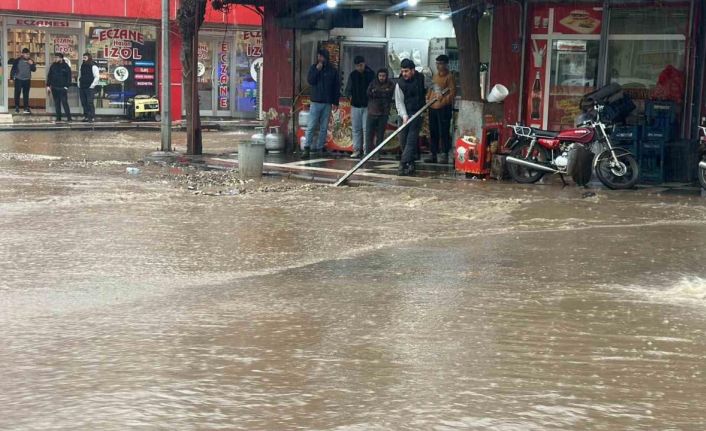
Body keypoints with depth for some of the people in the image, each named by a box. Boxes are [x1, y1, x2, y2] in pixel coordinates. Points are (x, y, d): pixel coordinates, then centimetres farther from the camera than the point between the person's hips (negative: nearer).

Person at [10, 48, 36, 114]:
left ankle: (26, 108, 7)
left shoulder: (30, 61, 5)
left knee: (26, 94, 4)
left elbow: (34, 70, 4)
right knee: (17, 94, 0)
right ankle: (17, 107, 9)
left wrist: (32, 64, -14)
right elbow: (13, 69, 0)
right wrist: (11, 78, -2)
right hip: (18, 79, -2)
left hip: (27, 80, 2)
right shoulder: (17, 61, -4)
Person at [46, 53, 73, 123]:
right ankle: (58, 117, 13)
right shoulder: (53, 66, 8)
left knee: (64, 102, -9)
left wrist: (66, 86, -12)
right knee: (57, 103, 7)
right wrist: (48, 86, 5)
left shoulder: (66, 66, -3)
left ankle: (69, 117, -6)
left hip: (62, 88, -4)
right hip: (54, 88, 4)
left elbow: (69, 77, -4)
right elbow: (49, 76, 11)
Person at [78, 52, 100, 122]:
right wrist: (79, 84, 15)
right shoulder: (82, 66, 15)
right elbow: (79, 76, 25)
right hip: (82, 88, 7)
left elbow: (97, 77, -11)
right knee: (84, 103, 8)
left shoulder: (93, 66, -7)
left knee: (90, 103, -9)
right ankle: (86, 116, 15)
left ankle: (92, 117, -6)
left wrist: (92, 86, -13)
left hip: (89, 88, -7)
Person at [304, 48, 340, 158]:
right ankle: (307, 148, -10)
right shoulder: (313, 67, 6)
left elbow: (337, 86, 8)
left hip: (327, 103, 1)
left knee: (324, 128, 4)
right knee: (311, 126, -8)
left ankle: (319, 149, 9)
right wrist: (317, 70, -15)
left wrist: (336, 102, 3)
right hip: (316, 101, -1)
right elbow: (310, 81, -6)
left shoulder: (333, 71, 6)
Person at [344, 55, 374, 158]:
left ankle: (366, 149, -1)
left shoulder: (371, 74, 1)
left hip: (367, 106, -2)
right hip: (355, 106, 3)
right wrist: (350, 96, -6)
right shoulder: (352, 75, 8)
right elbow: (347, 90, 14)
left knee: (366, 129, -5)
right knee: (356, 129, 4)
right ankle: (356, 149, 8)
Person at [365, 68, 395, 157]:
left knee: (380, 135, 2)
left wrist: (376, 92, -7)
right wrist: (382, 93, -10)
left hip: (383, 113, -1)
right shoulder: (373, 83, 8)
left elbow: (389, 95, -10)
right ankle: (368, 152, 1)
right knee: (369, 133, -3)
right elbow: (369, 93, -4)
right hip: (372, 112, 1)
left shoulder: (390, 85, 4)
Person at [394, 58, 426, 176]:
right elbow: (399, 102, -9)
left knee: (411, 139, -12)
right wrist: (404, 116, -20)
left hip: (417, 113, -1)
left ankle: (403, 164, -18)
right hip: (405, 114, 1)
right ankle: (410, 165, 17)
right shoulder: (400, 83, -5)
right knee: (403, 140, 3)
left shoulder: (421, 78, 0)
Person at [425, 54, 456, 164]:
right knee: (433, 132, 12)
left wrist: (444, 99, -23)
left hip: (444, 108, -8)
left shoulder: (449, 77, -5)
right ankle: (433, 155, 20)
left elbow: (452, 92, -11)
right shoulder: (435, 76, 18)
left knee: (444, 132, -7)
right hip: (432, 108, 8)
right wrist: (428, 98, 10)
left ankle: (444, 155, -4)